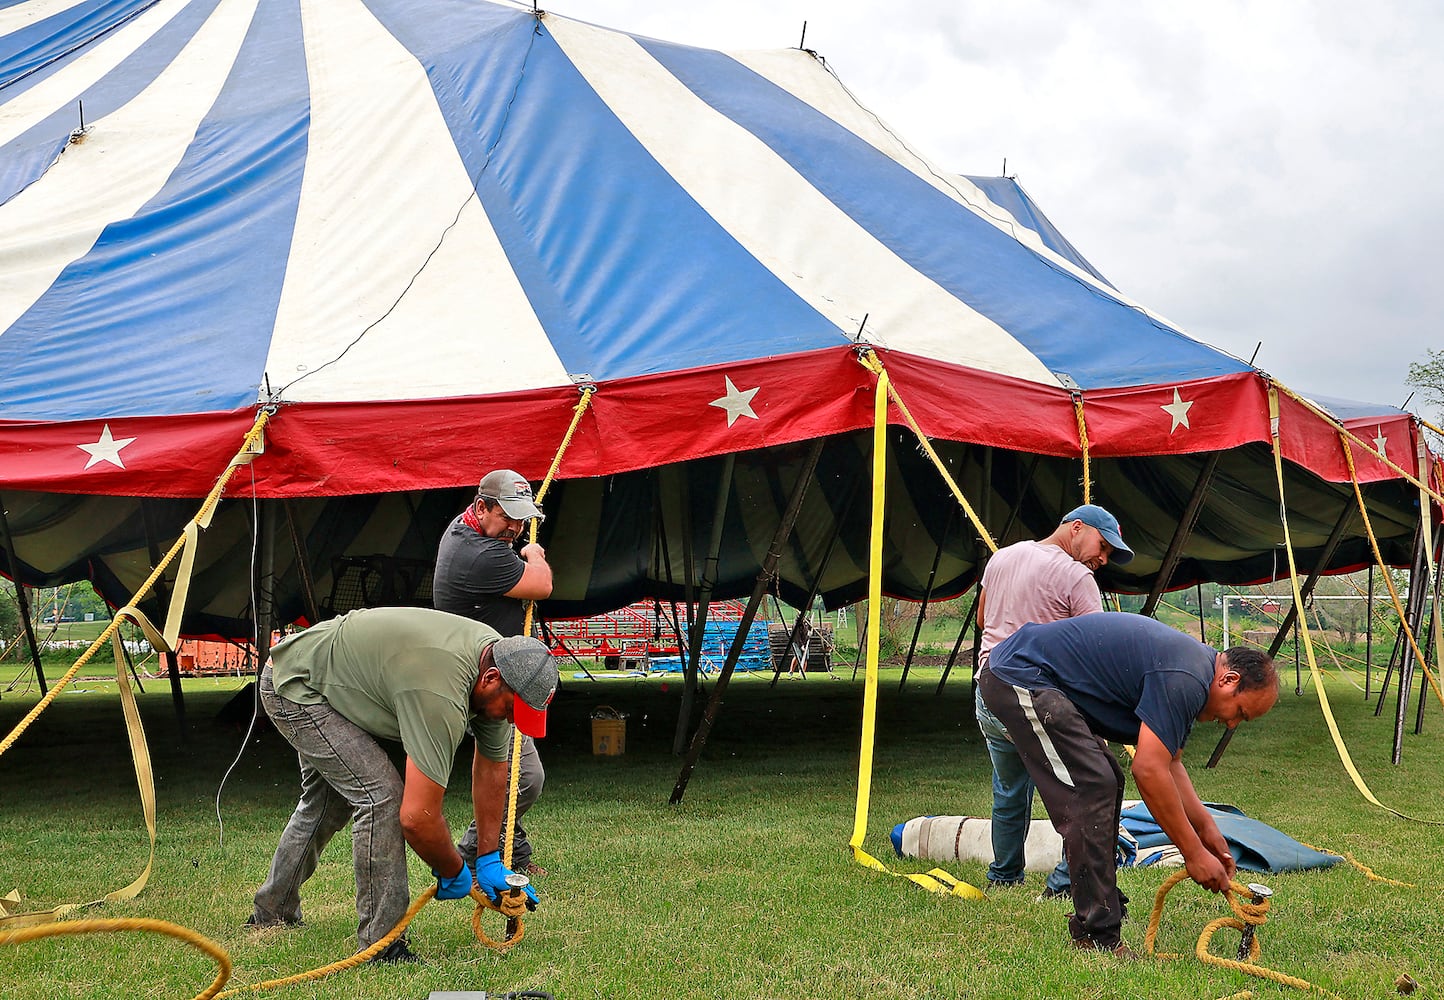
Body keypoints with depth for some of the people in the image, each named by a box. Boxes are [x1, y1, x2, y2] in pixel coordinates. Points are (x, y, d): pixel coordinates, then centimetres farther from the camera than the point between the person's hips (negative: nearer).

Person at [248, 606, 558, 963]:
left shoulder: (498, 655, -9)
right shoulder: (442, 696, -37)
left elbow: (491, 767, 4)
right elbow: (418, 816, -35)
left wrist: (489, 860, 6)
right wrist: (453, 871, -16)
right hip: (294, 687, -10)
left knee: (328, 796, 26)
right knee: (381, 794, -19)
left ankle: (272, 912, 46)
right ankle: (381, 945, -10)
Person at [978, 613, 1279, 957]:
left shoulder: (1191, 663, 14)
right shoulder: (1185, 679, -18)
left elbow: (1168, 762, 23)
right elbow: (1149, 771, -21)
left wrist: (1207, 829, 18)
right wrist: (1194, 854, -13)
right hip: (1021, 679, -11)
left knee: (1106, 783, 16)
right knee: (1092, 790, -13)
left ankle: (1094, 916, 21)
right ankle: (1098, 936, -8)